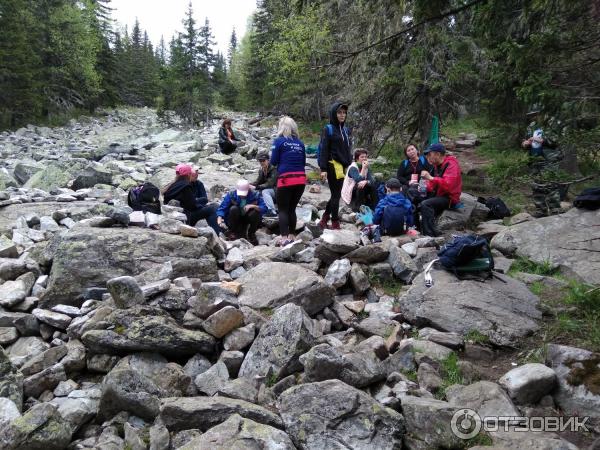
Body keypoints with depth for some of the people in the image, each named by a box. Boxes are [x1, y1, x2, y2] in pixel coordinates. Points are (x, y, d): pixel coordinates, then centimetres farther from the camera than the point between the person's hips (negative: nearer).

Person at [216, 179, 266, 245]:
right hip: (234, 220, -1)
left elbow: (264, 208, -24)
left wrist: (253, 206, -39)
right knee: (233, 208, -30)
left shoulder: (255, 194, -19)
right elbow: (222, 208, -23)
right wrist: (219, 221, -41)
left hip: (247, 219, 1)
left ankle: (251, 234, -3)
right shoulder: (231, 194, -20)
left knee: (256, 212, -28)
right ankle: (232, 232, -10)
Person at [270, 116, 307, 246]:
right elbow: (303, 162, 14)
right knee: (292, 209, 15)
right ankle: (291, 237, 18)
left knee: (283, 209, 3)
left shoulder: (279, 141, -2)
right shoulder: (300, 143, 11)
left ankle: (284, 238, -6)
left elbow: (273, 161, 0)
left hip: (286, 180, -4)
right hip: (301, 179, 5)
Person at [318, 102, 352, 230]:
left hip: (342, 166, 7)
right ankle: (335, 224, 7)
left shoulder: (345, 130, 15)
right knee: (336, 195, -2)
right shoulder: (328, 129, -6)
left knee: (336, 195, 13)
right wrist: (323, 169, -17)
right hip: (333, 165, -7)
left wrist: (348, 163, 17)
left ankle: (324, 220, 24)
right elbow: (324, 149, -11)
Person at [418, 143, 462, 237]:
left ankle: (430, 234, -32)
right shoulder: (437, 165, 13)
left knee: (425, 204, -30)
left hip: (449, 198, -9)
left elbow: (448, 184, -29)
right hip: (438, 194, 9)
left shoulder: (451, 165, -14)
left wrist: (430, 178, -31)